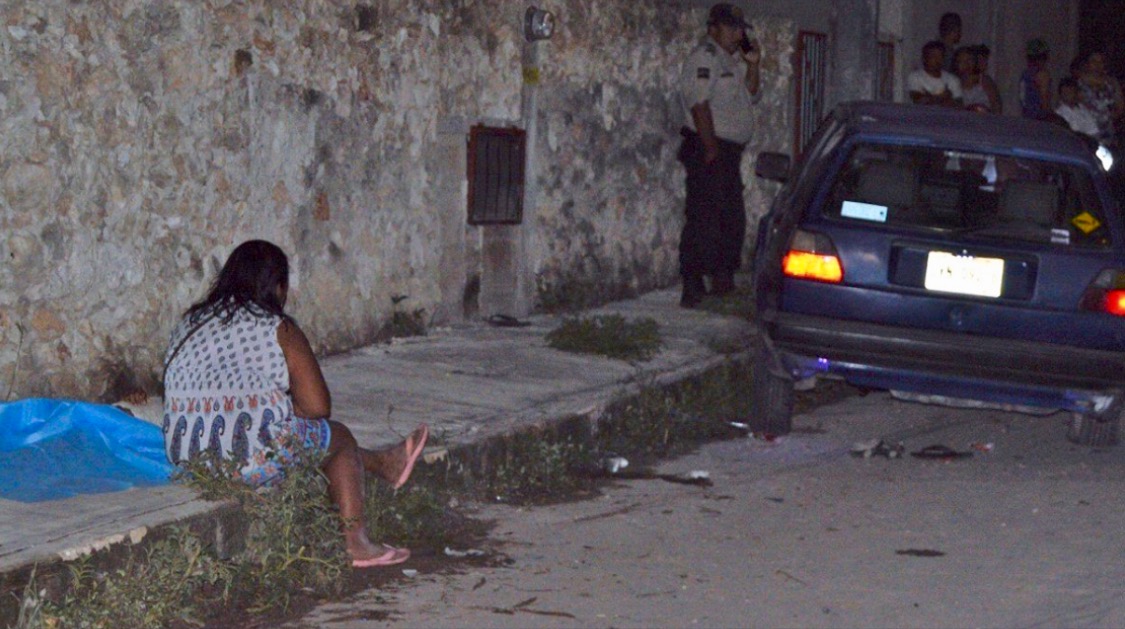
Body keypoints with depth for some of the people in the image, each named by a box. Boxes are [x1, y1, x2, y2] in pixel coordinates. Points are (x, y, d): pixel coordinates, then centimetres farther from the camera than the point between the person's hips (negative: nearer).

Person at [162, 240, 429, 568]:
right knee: (339, 437, 21)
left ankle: (386, 462, 49)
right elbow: (318, 407, -7)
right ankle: (356, 543, 27)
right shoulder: (278, 329, -6)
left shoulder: (188, 324, 12)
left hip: (184, 456, 7)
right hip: (253, 461, -7)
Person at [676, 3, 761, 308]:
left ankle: (724, 281, 25)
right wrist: (711, 149, -23)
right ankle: (693, 287, -14)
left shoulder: (733, 60, 18)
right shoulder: (705, 57, -11)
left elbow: (750, 97, 22)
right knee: (704, 218, -13)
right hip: (709, 150, -10)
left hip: (730, 151, 10)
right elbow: (699, 105, -19)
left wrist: (752, 66, 7)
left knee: (733, 219, 15)